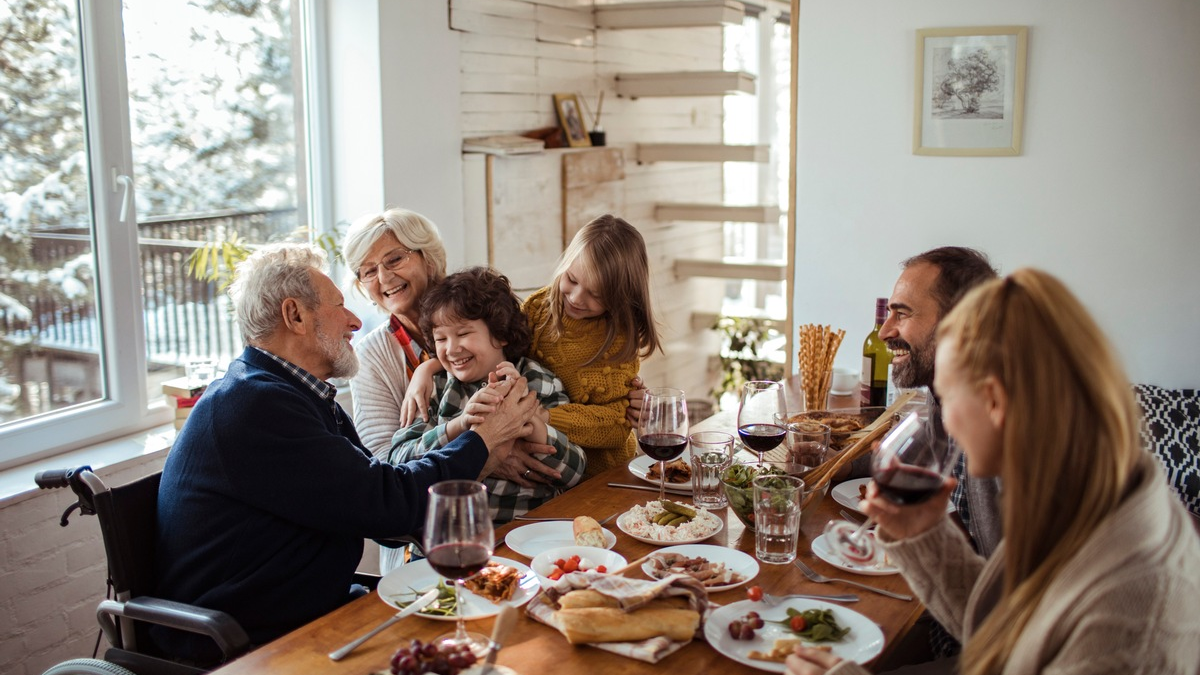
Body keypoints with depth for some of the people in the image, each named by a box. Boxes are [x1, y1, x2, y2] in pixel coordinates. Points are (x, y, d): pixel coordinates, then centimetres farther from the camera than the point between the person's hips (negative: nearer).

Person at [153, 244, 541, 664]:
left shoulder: (307, 400, 11)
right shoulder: (254, 404, -20)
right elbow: (388, 505, -22)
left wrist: (488, 455, -1)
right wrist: (485, 436, -9)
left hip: (310, 613, 9)